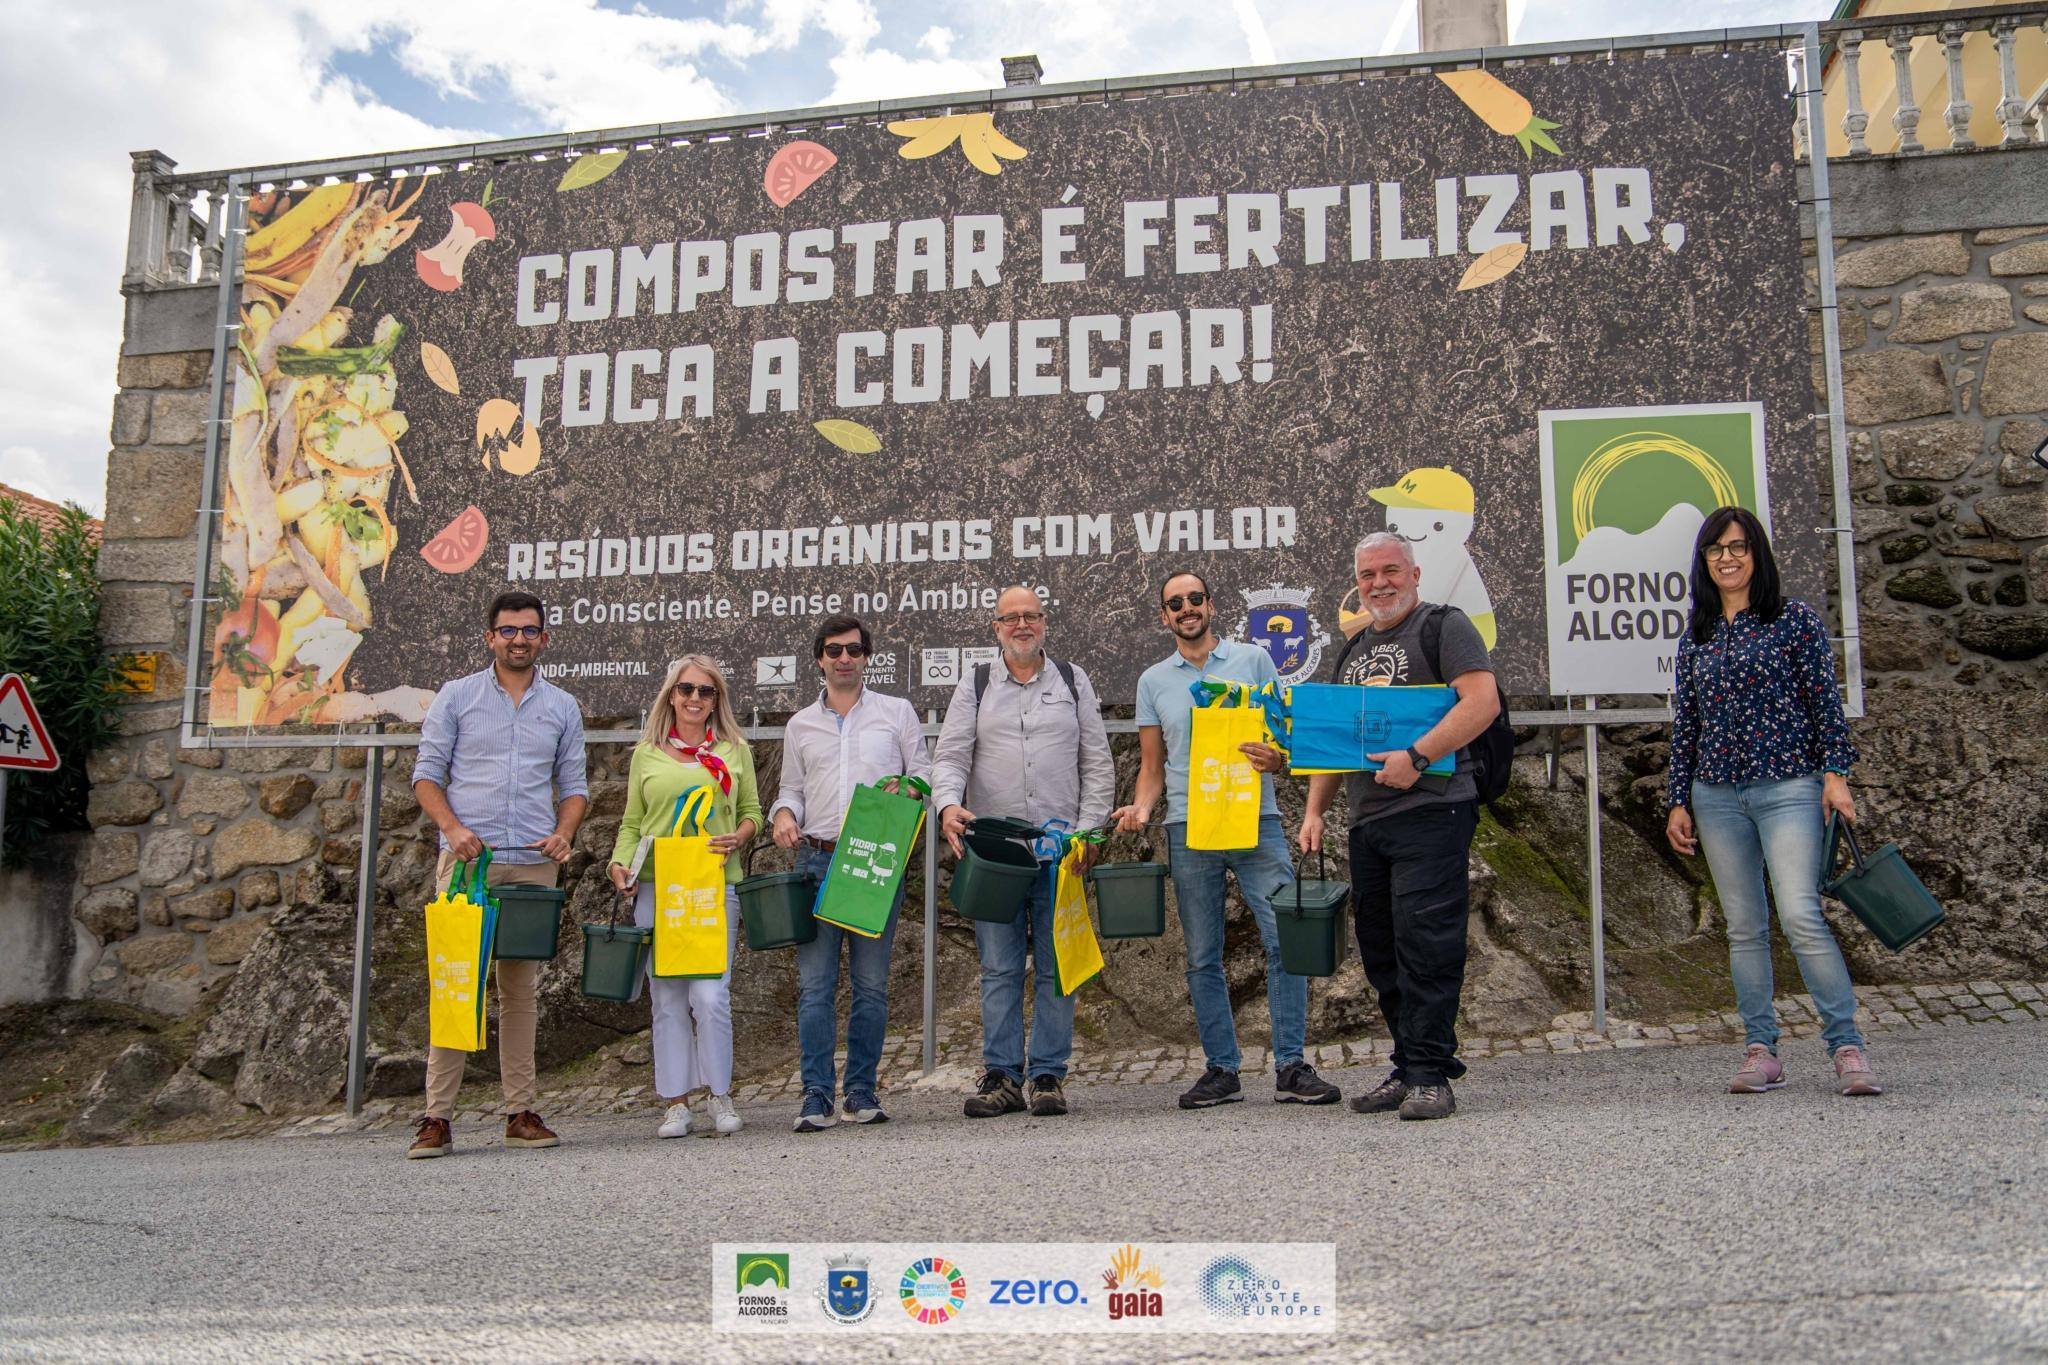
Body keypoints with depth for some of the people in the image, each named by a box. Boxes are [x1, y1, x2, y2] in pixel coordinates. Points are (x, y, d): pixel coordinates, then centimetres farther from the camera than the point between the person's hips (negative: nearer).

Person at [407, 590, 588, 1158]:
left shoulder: (562, 707, 14)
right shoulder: (456, 696, 7)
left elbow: (573, 785, 15)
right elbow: (427, 774, 5)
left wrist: (564, 832, -5)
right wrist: (452, 828, -12)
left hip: (534, 864, 2)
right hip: (468, 859, -2)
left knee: (521, 989, 6)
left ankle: (521, 1112, 10)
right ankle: (436, 1117, -3)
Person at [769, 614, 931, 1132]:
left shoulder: (897, 712, 10)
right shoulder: (800, 725, 16)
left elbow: (923, 776, 9)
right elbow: (791, 788, 19)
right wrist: (785, 813, -3)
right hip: (817, 860, 1)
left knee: (872, 984, 3)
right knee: (814, 984, -4)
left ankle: (861, 1093, 11)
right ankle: (816, 1097, 0)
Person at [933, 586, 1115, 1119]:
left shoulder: (1073, 682, 12)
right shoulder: (975, 686, 11)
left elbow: (1097, 763, 9)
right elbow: (950, 755, 3)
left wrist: (1088, 829, -2)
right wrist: (949, 804, -17)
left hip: (1060, 849, 0)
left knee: (1055, 967, 2)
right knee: (999, 968, 2)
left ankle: (1048, 1076, 8)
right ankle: (1002, 1076, 7)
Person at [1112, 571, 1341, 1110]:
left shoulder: (1253, 660, 8)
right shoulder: (1153, 681, 13)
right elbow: (1153, 765, 15)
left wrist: (1278, 757, -15)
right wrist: (1142, 807, -4)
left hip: (1255, 818, -2)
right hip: (1189, 828, 2)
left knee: (1286, 939, -11)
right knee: (1203, 959, 5)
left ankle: (1291, 1066, -4)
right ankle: (1221, 1070, 13)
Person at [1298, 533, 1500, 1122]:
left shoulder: (1443, 625, 0)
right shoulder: (1353, 650, 22)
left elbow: (1483, 702, -14)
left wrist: (1416, 757, -22)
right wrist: (1315, 810, 13)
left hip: (1430, 813, -8)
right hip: (1367, 823, 8)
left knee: (1425, 944, -11)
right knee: (1381, 953, 9)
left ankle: (1430, 1077, -6)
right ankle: (1409, 1068, 17)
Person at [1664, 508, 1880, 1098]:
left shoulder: (1795, 620, 2)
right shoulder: (1696, 638, 12)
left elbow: (1825, 701, 0)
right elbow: (1685, 723, 14)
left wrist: (1835, 771, -9)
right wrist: (1678, 800, 10)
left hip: (1787, 787, -4)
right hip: (1717, 795, 4)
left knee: (1801, 915, -15)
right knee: (1744, 927, 5)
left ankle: (1848, 1047, -9)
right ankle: (1760, 1052, 10)